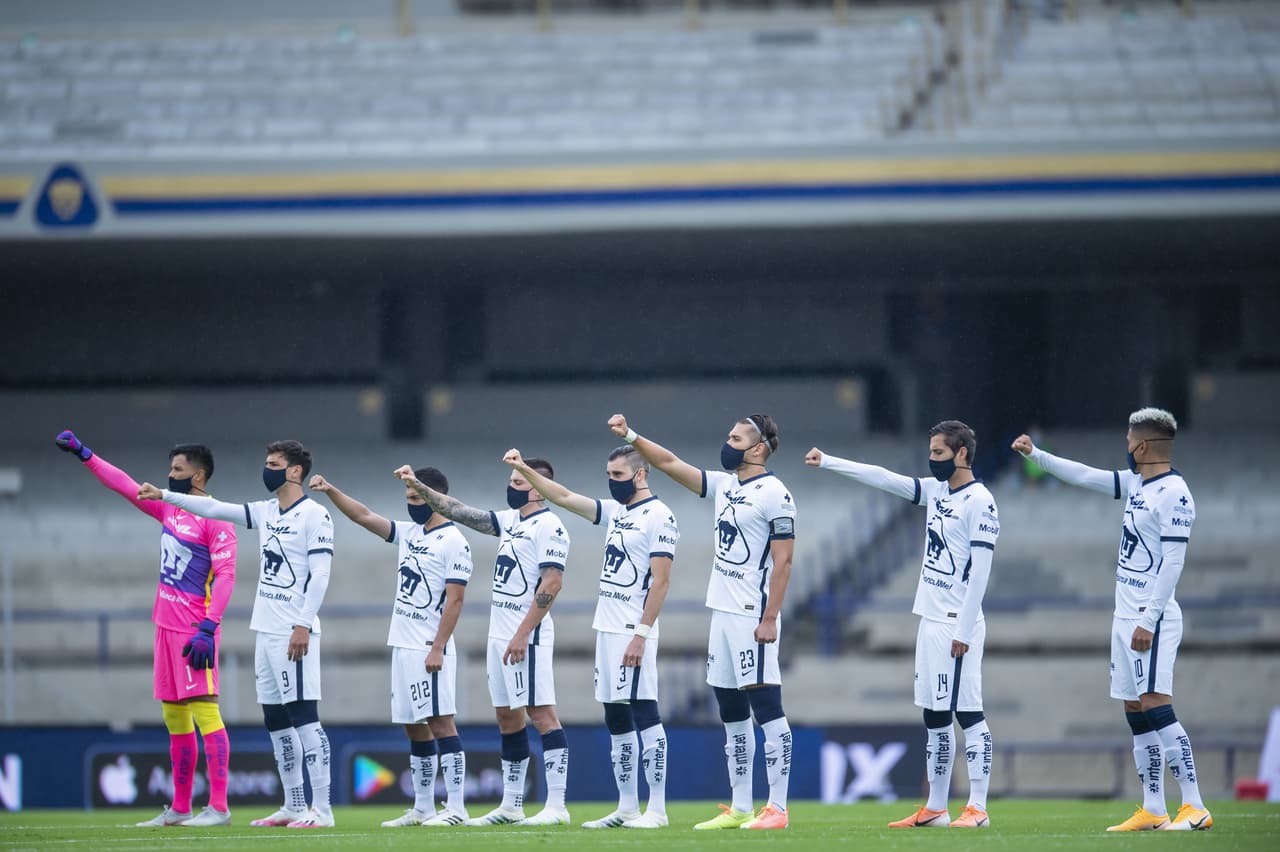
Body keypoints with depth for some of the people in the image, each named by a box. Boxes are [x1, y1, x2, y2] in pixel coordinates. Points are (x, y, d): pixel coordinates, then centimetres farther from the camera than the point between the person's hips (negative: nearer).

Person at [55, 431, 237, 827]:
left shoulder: (215, 519, -11)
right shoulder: (169, 508, 14)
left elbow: (225, 575, -18)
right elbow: (124, 484, 22)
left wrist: (207, 629, -24)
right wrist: (83, 453, 23)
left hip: (195, 629, -9)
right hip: (167, 626, 9)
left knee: (204, 711, -13)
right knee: (174, 717, 10)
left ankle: (219, 808, -17)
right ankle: (180, 808, 15)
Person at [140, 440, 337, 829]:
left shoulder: (314, 515, -10)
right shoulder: (265, 512, 14)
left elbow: (319, 575, -16)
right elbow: (213, 508, 18)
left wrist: (303, 625, -21)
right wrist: (164, 496, 14)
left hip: (295, 633, -9)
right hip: (266, 631, 9)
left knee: (304, 716, -12)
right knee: (276, 720, 10)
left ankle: (321, 809, -13)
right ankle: (294, 805, 16)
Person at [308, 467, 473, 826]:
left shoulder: (453, 542, -10)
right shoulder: (409, 533, 14)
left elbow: (454, 599, -15)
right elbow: (364, 516, 16)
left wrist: (438, 648, -19)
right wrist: (331, 491, 3)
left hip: (430, 649, -9)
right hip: (403, 646, 9)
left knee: (440, 722, -10)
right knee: (414, 727, 10)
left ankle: (456, 808, -11)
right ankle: (423, 808, 15)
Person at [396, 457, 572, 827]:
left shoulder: (548, 527, -12)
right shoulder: (510, 521, 15)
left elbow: (551, 584, -19)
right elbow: (460, 512, 20)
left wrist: (523, 634, -21)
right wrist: (418, 487, 16)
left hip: (527, 635, -10)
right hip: (500, 632, 10)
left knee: (541, 713, -10)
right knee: (507, 716, 12)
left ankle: (556, 806, -12)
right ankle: (511, 806, 17)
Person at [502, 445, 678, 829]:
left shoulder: (659, 517, -11)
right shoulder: (616, 511, 14)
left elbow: (660, 581, -16)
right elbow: (564, 497, 21)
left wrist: (641, 634, -21)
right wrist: (524, 470, 13)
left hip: (633, 632, -9)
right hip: (607, 629, 9)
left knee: (645, 714, -9)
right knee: (616, 721, 10)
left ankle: (657, 809, -8)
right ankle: (627, 808, 13)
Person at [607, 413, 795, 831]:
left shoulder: (774, 495, -12)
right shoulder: (724, 485, 12)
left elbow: (782, 561, -15)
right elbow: (670, 463, 16)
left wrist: (769, 619, -19)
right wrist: (631, 437, 5)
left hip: (752, 617, -9)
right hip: (723, 611, 9)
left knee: (767, 710, -8)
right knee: (732, 716, 11)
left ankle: (777, 808, -8)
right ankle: (739, 808, 15)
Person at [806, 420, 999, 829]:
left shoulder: (979, 502, -12)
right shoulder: (935, 491, 13)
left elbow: (980, 570, -16)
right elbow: (882, 478, 16)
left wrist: (964, 631, -18)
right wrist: (827, 462, 11)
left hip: (958, 625, -9)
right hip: (931, 621, 9)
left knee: (967, 712, -9)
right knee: (935, 717, 10)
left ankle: (977, 808, -9)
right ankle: (935, 808, 14)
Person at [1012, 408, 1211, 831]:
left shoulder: (1173, 494, -14)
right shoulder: (1136, 484, 12)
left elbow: (1173, 562, -19)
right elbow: (1085, 476, 26)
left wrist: (1148, 621, -23)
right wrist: (1035, 454, 29)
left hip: (1153, 619, -9)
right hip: (1126, 617, 9)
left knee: (1155, 707, -16)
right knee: (1137, 715, 8)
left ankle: (1195, 807, -19)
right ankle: (1152, 811, 11)